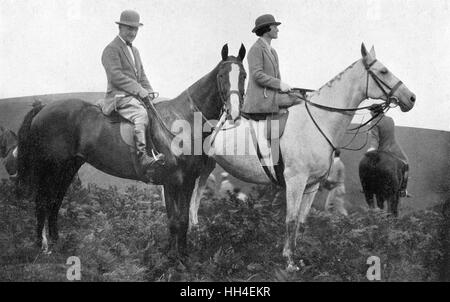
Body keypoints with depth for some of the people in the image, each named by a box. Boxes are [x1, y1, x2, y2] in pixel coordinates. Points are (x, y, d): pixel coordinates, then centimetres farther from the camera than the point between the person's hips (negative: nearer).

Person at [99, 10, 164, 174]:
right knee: (141, 114, -34)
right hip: (120, 96, -9)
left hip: (137, 97, 9)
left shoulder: (134, 50, 25)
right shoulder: (111, 49, -3)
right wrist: (140, 91, -18)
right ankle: (143, 158, -44)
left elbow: (141, 75, 26)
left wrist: (149, 92, 5)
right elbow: (116, 76, -14)